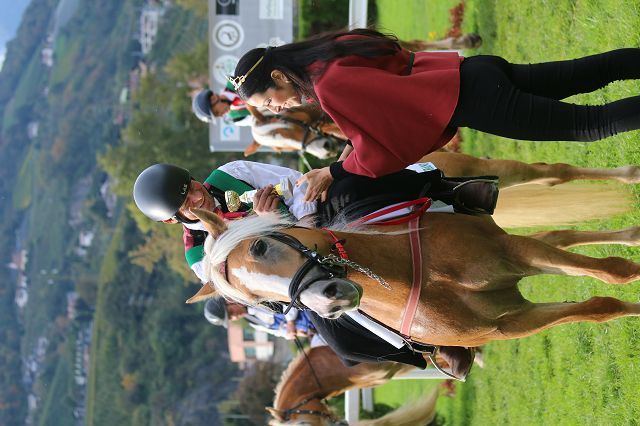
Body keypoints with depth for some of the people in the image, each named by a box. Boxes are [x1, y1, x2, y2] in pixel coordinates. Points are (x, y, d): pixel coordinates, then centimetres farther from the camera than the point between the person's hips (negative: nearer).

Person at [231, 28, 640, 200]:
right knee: (586, 74, 16)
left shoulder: (330, 85, -21)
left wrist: (335, 172, -9)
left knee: (590, 124, -3)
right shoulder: (326, 57, 7)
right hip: (475, 70, 8)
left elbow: (383, 149, -22)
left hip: (477, 98, -8)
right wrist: (352, 153, 9)